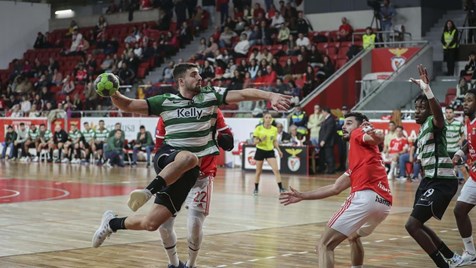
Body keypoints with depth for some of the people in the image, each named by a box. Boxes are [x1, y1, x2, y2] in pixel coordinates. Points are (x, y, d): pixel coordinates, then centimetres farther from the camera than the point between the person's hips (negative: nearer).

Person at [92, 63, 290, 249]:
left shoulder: (210, 96, 6)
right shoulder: (165, 101, 5)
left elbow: (242, 94, -4)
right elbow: (127, 105, 6)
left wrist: (270, 96, -19)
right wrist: (113, 94, -14)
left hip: (185, 171, 2)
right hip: (169, 157, -2)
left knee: (151, 223, -5)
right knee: (189, 158, -41)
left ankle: (112, 223, 19)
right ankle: (148, 191, -29)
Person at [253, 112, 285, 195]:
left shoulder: (274, 129, 1)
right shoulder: (259, 128, -8)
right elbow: (254, 142, -6)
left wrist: (279, 150, 2)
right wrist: (260, 140, -25)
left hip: (270, 151, 2)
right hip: (260, 151, -2)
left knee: (276, 170, -11)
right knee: (258, 171, 6)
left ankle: (281, 188, -12)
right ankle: (256, 189, 22)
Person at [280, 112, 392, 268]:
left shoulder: (359, 134, 12)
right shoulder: (356, 163, 34)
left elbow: (378, 138, -12)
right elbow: (335, 188, 36)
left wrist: (374, 135, -36)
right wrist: (302, 196, 40)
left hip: (366, 197, -9)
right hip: (384, 204, 9)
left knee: (324, 246, -5)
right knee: (353, 236, 39)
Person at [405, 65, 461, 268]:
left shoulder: (433, 122, -14)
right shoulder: (423, 129, 15)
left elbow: (438, 113, -40)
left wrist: (426, 89, -53)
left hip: (442, 181, -10)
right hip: (431, 179, 10)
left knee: (412, 225, -15)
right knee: (418, 224, 20)